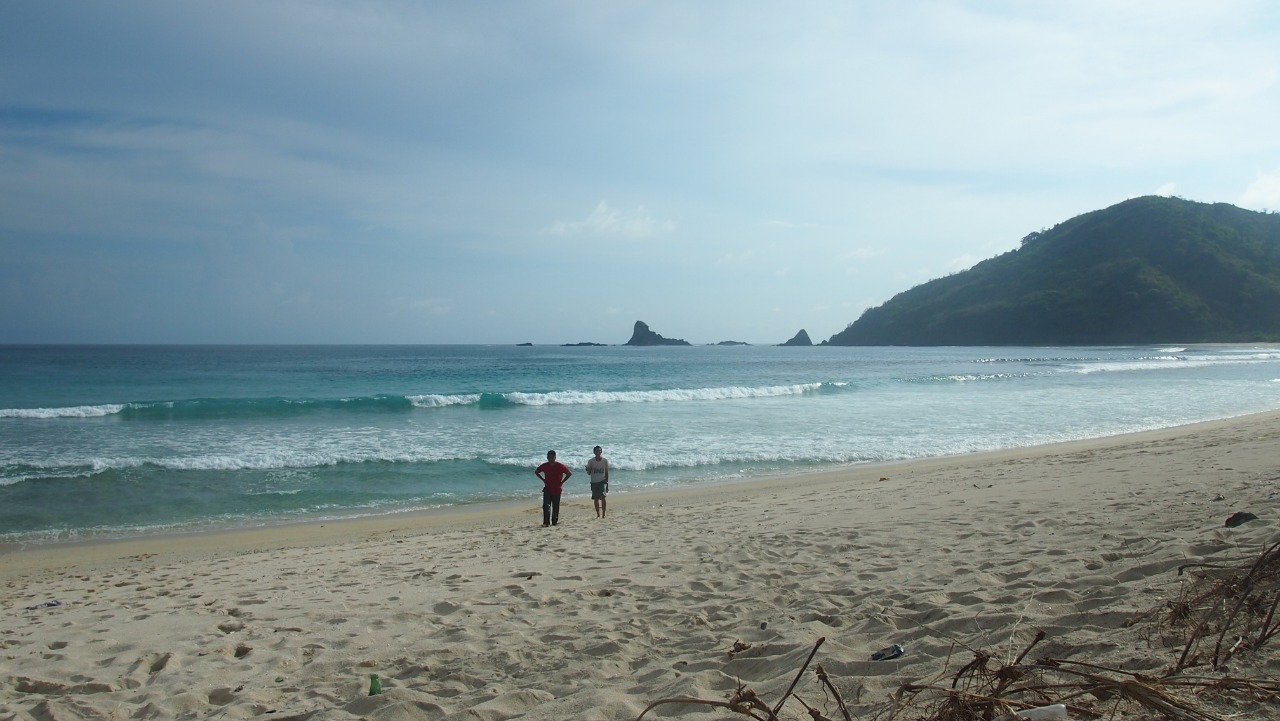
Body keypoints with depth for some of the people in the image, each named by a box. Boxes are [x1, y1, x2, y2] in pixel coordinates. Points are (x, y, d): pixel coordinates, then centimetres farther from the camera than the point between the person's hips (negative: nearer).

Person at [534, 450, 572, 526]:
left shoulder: (560, 466, -7)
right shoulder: (544, 466, -2)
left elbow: (569, 473, 2)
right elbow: (536, 472, 14)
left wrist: (562, 482, -2)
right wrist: (543, 480, 5)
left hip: (557, 489, 0)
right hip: (547, 489, 0)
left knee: (556, 507, 7)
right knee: (546, 506, -14)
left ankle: (555, 521, 20)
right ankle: (546, 522, -17)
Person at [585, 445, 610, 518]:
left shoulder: (605, 460, -2)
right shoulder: (591, 461, -2)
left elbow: (606, 472, 6)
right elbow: (589, 473, 3)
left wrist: (607, 482, 5)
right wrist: (588, 470, -20)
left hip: (602, 481, -2)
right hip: (594, 482, 2)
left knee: (602, 496, -20)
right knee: (596, 499, 8)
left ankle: (603, 514, -15)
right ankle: (598, 514, 22)